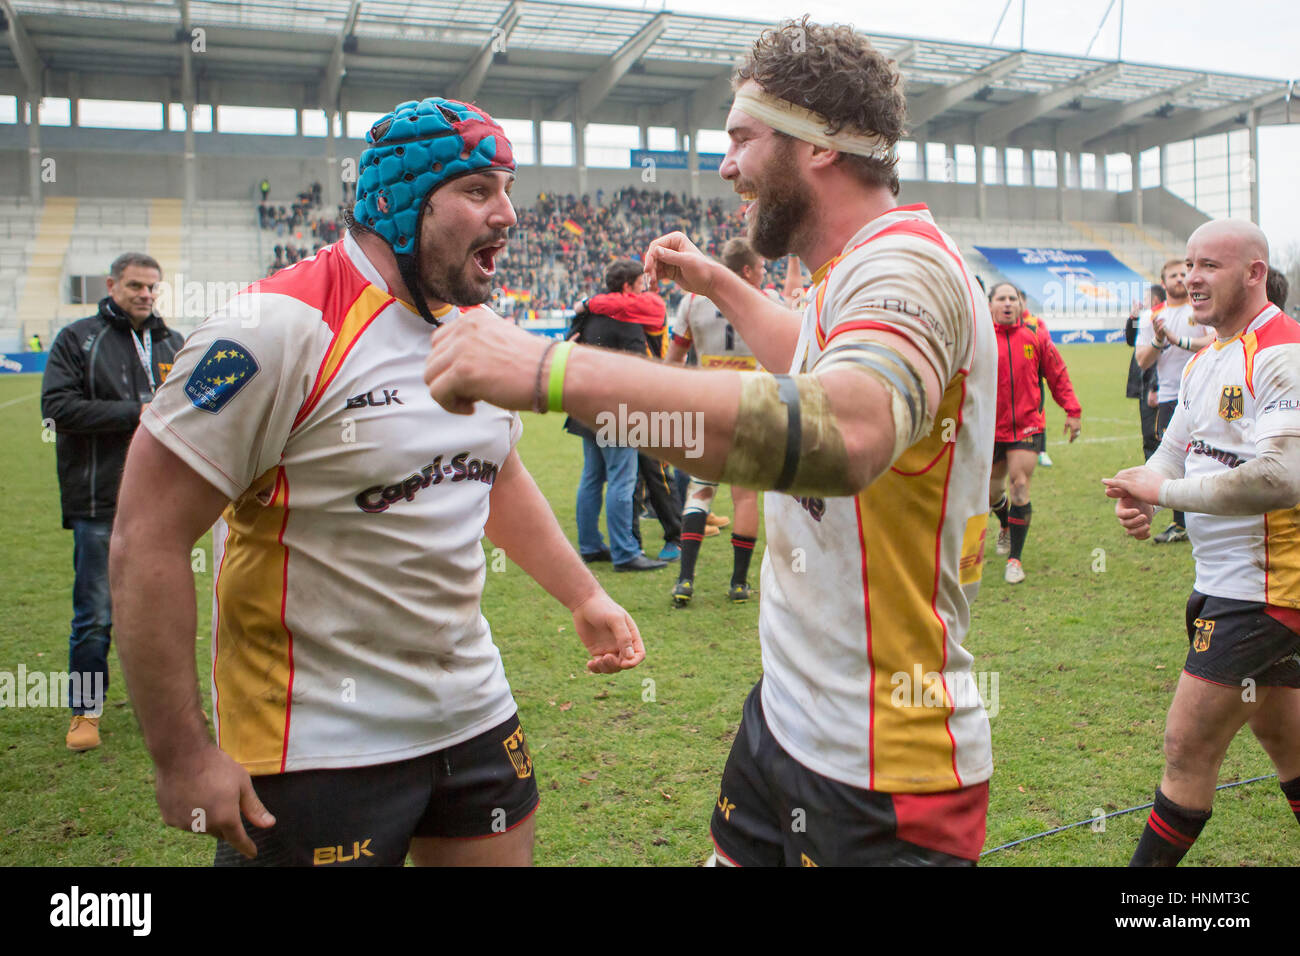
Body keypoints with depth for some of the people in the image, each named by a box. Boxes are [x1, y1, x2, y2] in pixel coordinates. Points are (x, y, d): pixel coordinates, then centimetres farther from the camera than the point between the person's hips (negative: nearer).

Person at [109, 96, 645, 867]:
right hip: (319, 754, -7)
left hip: (475, 716, 7)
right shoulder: (283, 327, -19)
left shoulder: (481, 331, 5)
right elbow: (147, 540, -18)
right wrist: (182, 756, -16)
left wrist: (585, 597, 19)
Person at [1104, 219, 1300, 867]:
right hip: (1225, 583, 10)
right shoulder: (1206, 360, 12)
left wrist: (1166, 490, -21)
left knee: (1187, 747, -5)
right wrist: (1139, 493, -6)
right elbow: (1175, 448, 16)